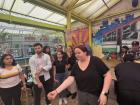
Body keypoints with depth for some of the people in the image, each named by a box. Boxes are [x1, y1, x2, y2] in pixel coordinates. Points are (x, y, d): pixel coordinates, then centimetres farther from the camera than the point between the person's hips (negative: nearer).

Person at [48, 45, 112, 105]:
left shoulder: (95, 61, -15)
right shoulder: (76, 66, -3)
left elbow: (108, 75, -13)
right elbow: (70, 79, -10)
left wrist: (104, 93, -20)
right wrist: (57, 91, -20)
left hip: (97, 96, -3)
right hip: (82, 95, 4)